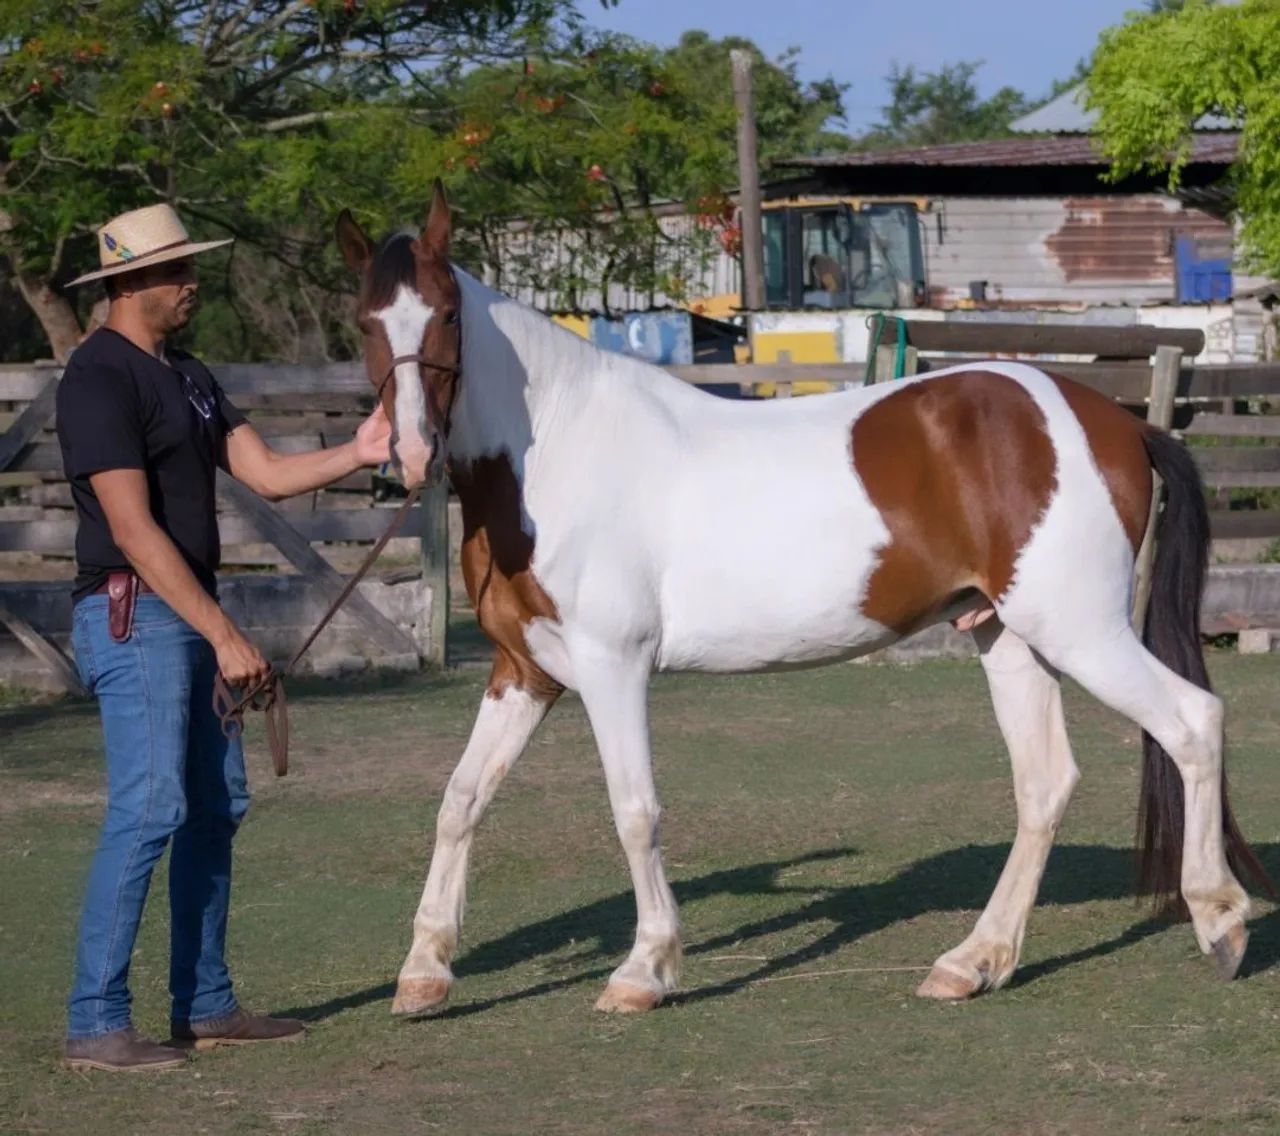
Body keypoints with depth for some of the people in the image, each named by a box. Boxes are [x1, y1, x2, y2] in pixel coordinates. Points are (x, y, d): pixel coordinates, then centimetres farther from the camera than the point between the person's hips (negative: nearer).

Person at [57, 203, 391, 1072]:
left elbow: (268, 474, 9)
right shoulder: (100, 380, -15)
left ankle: (206, 1005, 19)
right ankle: (95, 1023, -11)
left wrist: (355, 456, -10)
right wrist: (225, 636, -23)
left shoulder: (188, 376, 15)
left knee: (216, 807, 12)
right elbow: (134, 529, -21)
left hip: (190, 620, 10)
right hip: (134, 617, -10)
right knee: (148, 811, -13)